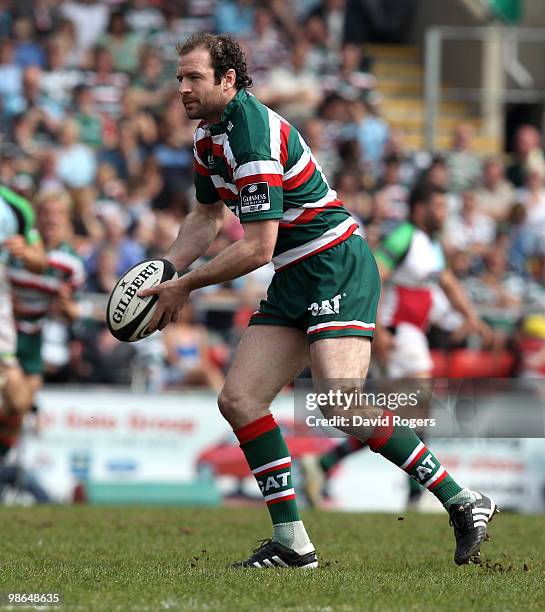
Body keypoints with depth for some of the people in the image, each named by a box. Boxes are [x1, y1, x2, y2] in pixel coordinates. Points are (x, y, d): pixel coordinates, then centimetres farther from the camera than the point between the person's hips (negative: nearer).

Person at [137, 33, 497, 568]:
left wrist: (185, 286, -11)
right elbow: (206, 216, 25)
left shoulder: (253, 136, -20)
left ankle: (462, 502, -13)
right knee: (238, 400, -1)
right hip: (294, 281, 10)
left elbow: (257, 249, -21)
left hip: (336, 267, -10)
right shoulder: (209, 136, 11)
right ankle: (291, 543, 2)